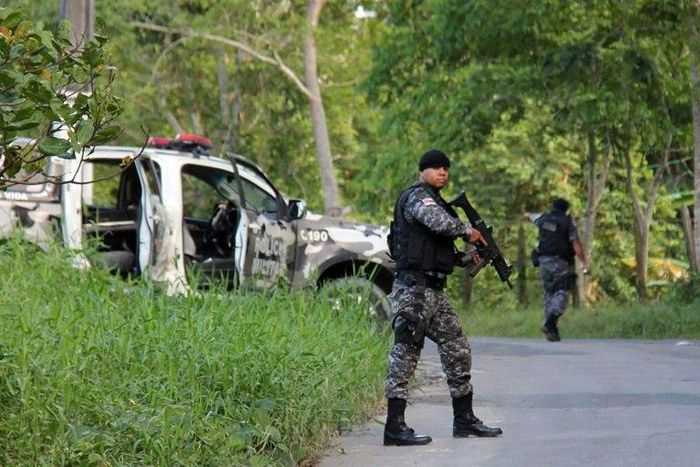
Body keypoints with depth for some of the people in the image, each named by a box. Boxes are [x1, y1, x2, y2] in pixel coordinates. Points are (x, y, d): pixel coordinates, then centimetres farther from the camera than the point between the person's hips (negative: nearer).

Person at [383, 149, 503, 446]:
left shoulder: (435, 200, 22)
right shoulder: (417, 196, -8)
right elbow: (441, 223, -28)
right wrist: (468, 231, -10)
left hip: (434, 292, 10)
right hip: (413, 289, -10)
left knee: (458, 351, 11)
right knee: (405, 354, -8)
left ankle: (464, 421, 18)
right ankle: (395, 427, -7)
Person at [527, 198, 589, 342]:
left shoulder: (543, 219, 11)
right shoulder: (568, 222, -4)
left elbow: (534, 218, 36)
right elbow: (576, 243, -11)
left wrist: (528, 215, 60)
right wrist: (584, 263, -12)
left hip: (544, 261, 5)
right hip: (561, 263, -5)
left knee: (549, 294, 11)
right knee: (561, 292, -5)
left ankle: (552, 330, 8)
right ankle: (550, 322, -27)